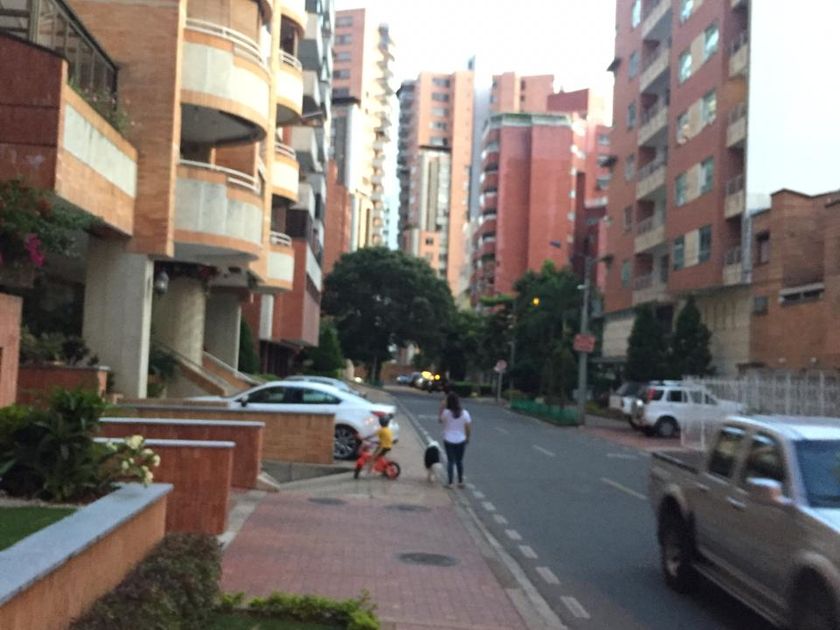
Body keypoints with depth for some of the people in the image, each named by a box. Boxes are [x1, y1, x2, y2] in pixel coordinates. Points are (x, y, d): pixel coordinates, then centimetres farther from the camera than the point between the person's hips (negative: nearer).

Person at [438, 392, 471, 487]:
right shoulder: (464, 413, -9)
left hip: (449, 441, -2)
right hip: (461, 440, 2)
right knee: (460, 461, 16)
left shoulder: (446, 412, -15)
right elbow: (467, 427, -5)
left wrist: (441, 408, -3)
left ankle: (450, 483, 8)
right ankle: (460, 482, 21)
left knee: (450, 461, 8)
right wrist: (468, 438, 10)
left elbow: (440, 420, 3)